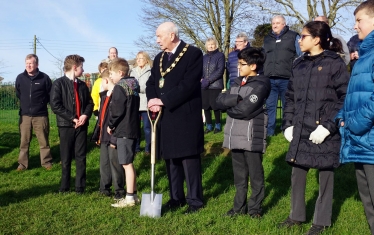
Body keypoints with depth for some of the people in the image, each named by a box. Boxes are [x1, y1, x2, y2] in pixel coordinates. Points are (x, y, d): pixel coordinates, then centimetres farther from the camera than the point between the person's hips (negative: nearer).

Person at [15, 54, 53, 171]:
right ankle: (22, 163, 17)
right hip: (25, 115, 2)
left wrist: (41, 103, 4)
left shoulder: (44, 78, -8)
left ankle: (46, 161, 18)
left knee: (43, 140, 6)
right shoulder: (20, 78, -1)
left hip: (40, 115, -2)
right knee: (24, 141, 8)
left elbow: (50, 94, 4)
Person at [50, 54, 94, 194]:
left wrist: (85, 115, -6)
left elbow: (90, 102, 15)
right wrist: (72, 118, -14)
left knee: (81, 157, 5)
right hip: (66, 125, -4)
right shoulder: (59, 83, -5)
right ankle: (65, 186, 16)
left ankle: (80, 186, 11)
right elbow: (55, 105, -12)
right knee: (66, 158, 5)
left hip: (82, 125, 4)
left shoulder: (82, 85, 13)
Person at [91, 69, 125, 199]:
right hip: (103, 136, 9)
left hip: (113, 136, -9)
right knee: (104, 162, 15)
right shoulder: (104, 95, 14)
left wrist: (114, 139, -22)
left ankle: (119, 189, 13)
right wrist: (97, 135, 15)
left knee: (115, 162, 0)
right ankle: (104, 188, 26)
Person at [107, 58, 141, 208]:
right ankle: (133, 195, 22)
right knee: (129, 163, 16)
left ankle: (129, 198, 0)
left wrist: (111, 125, -2)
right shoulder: (134, 85, 13)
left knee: (127, 164, -5)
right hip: (133, 128, 9)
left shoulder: (120, 87, -14)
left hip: (124, 130, -9)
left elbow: (117, 110, -18)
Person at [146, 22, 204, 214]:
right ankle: (176, 197, 23)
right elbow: (151, 83, 12)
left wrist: (163, 101, -19)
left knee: (189, 159, -1)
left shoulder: (193, 53, -8)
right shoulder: (159, 58, 16)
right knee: (171, 158, 12)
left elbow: (188, 84, -19)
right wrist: (153, 101, -9)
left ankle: (195, 200, 9)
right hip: (165, 117, 7)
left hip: (185, 116, -7)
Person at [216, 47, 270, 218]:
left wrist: (228, 107, -2)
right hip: (235, 136, 7)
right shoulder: (237, 83, 15)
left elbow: (245, 109, -20)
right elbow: (219, 100, 3)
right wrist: (235, 99, -15)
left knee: (255, 175, 6)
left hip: (252, 137, -7)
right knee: (239, 175, 15)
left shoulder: (261, 84, -9)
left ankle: (255, 208, 16)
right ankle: (239, 207, 25)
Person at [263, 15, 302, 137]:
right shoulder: (267, 39, 19)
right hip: (269, 79, 4)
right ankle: (268, 131, 11)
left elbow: (301, 56, 5)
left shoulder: (293, 37, 6)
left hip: (287, 79, -3)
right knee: (269, 106, 4)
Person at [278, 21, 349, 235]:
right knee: (297, 174, 13)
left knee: (325, 175, 8)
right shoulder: (299, 64, 12)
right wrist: (288, 124, 6)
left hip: (325, 133, -6)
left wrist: (328, 126, -18)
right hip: (301, 131, 6)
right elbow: (291, 97, 15)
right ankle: (297, 215, 31)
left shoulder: (335, 63, -8)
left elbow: (345, 98, -12)